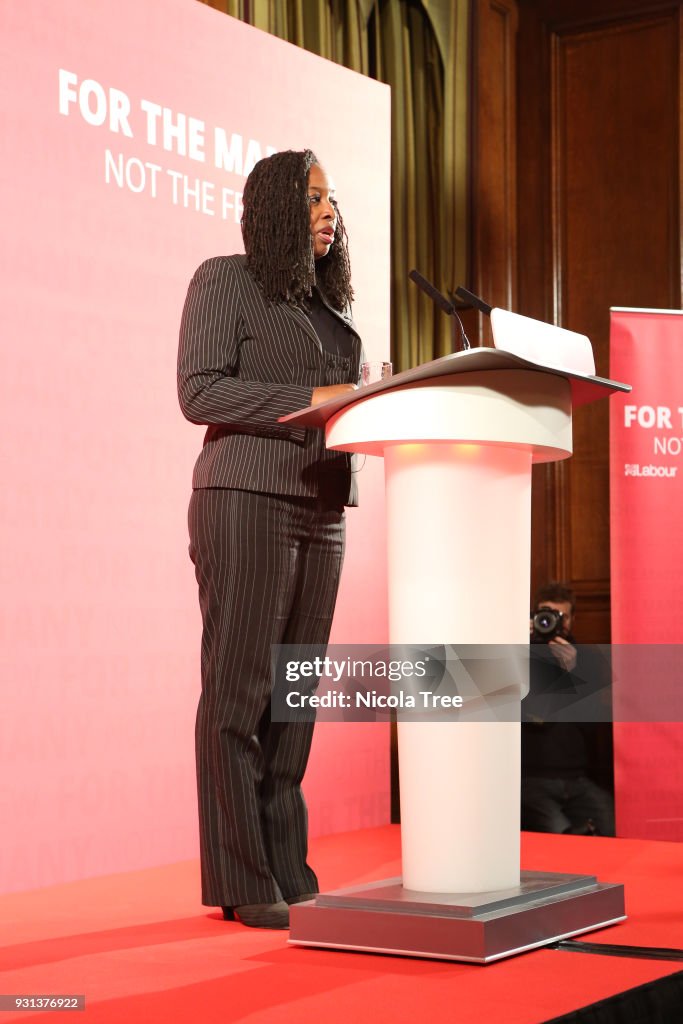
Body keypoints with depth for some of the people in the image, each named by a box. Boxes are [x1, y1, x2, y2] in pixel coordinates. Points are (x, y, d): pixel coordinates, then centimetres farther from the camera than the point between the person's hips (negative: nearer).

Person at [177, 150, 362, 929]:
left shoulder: (325, 303, 22)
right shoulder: (225, 281, 2)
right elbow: (199, 391, -9)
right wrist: (311, 400, -16)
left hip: (321, 507, 7)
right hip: (247, 499, -7)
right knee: (238, 688, -6)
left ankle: (287, 872, 10)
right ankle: (241, 883, -3)